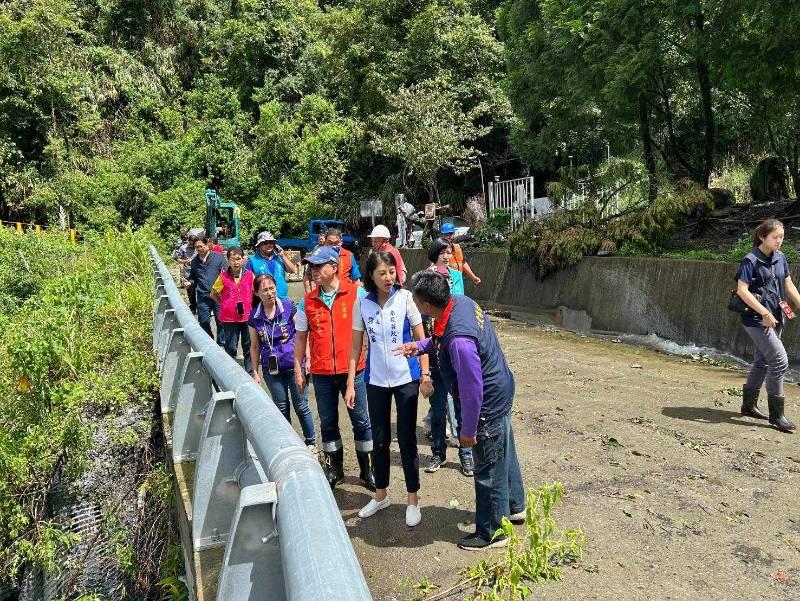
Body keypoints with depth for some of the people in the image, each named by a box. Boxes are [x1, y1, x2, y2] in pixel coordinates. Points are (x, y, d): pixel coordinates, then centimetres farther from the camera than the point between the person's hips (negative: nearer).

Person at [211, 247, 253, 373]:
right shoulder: (223, 276, -5)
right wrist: (223, 304, 1)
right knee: (231, 347, 10)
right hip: (229, 318, -1)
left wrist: (252, 307, 3)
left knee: (249, 346, 10)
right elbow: (214, 293, 9)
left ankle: (250, 372, 23)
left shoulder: (249, 275, -4)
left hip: (247, 316, 1)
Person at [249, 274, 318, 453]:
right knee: (281, 408, 14)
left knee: (301, 406, 4)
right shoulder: (254, 317, 0)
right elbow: (255, 346, 9)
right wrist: (255, 371, 9)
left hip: (294, 366, -3)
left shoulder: (289, 307, -9)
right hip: (272, 370, 3)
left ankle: (311, 442, 21)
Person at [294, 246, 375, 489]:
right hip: (321, 372, 3)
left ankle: (367, 469, 23)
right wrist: (298, 370, 8)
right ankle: (334, 468, 31)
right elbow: (301, 338, 10)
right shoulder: (307, 302, 4)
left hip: (352, 369, -2)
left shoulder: (356, 293, -6)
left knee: (361, 421, 7)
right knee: (328, 423, 14)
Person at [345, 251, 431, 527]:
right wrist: (350, 384, 2)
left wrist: (426, 374, -9)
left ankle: (413, 499, 21)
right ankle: (380, 495, 33)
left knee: (407, 439, 4)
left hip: (406, 379, -2)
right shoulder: (362, 304, -2)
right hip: (376, 380, 3)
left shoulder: (405, 298, -8)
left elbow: (420, 339, -4)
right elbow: (355, 346, 3)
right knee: (379, 439, 14)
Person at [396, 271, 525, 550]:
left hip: (489, 403, -9)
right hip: (501, 390, 10)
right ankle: (514, 507, 49)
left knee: (489, 469, 10)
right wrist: (421, 346, -1)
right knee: (504, 453, 27)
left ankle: (492, 533, 30)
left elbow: (472, 390, -28)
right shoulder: (460, 301, -10)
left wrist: (468, 430, -15)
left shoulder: (459, 340, -37)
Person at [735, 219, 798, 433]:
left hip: (775, 317, 8)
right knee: (780, 360, -11)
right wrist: (764, 313, -21)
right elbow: (742, 290, -18)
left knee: (763, 361, 14)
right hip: (757, 318, -8)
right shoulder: (751, 260, -13)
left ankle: (749, 405, 27)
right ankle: (776, 414, -1)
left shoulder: (780, 258, 8)